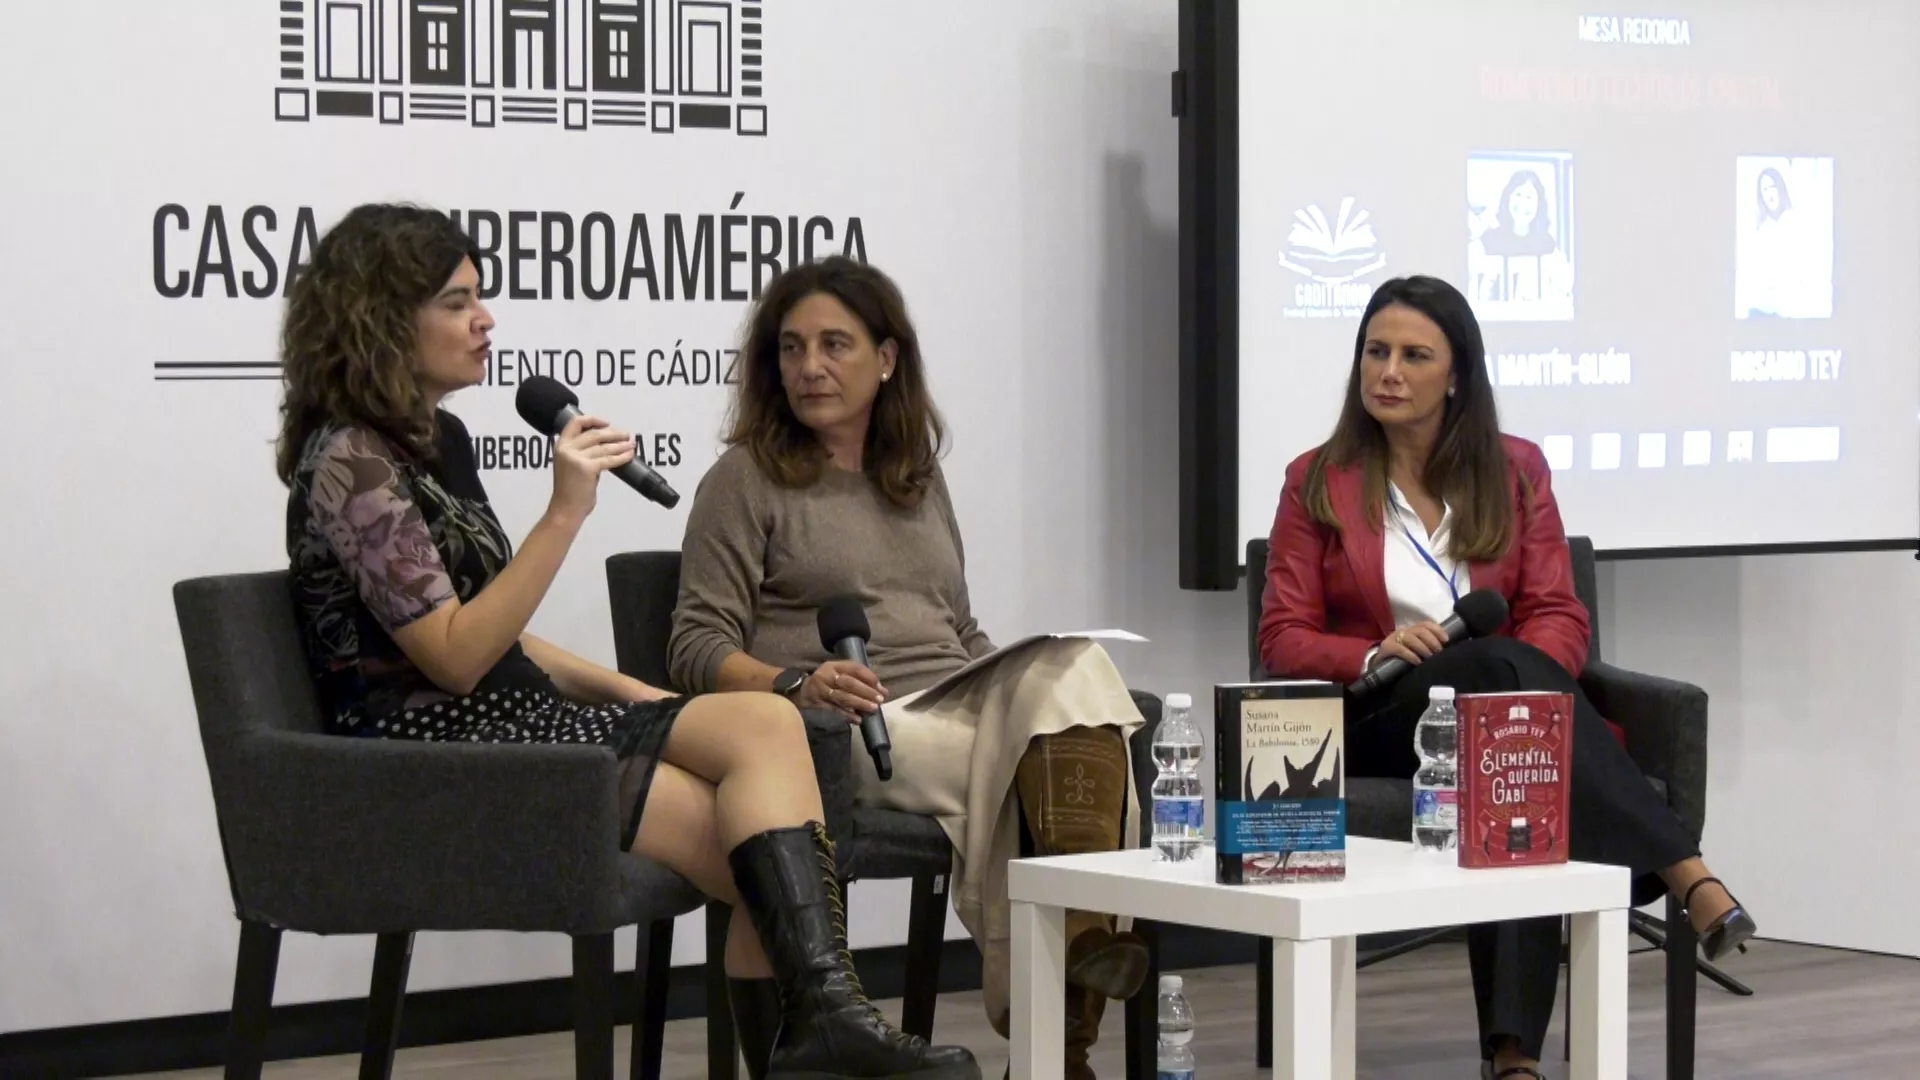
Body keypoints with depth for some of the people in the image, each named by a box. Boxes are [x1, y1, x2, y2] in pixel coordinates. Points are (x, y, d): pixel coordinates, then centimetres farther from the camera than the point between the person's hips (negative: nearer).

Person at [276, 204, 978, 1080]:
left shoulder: (436, 440, 17)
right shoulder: (350, 467, -12)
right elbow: (455, 658, -19)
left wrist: (621, 690, 10)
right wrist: (565, 513, -24)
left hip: (516, 720, 8)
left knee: (765, 722, -17)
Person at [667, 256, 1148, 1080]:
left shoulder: (919, 477, 26)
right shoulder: (746, 480, 8)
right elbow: (699, 650, -1)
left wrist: (1026, 667, 7)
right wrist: (795, 685, -21)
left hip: (959, 706, 5)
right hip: (851, 732, -5)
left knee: (1077, 670, -30)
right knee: (1038, 764, -32)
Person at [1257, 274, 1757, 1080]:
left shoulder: (1515, 470, 13)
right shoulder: (1318, 482, 9)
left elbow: (1558, 619, 6)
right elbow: (1283, 640, 3)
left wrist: (1525, 684, -18)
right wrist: (1377, 654, -18)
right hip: (1376, 723, -2)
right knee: (1500, 666, -37)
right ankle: (1686, 878, -51)